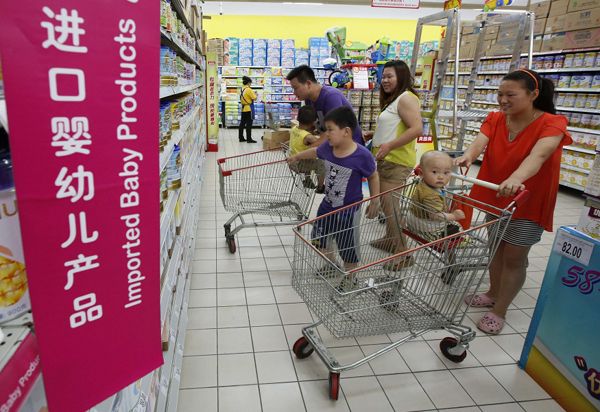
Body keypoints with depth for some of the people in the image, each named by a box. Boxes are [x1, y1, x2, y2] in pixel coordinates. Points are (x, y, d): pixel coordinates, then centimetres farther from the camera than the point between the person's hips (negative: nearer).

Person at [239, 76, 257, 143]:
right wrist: (254, 94, 5)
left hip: (243, 108, 9)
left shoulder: (242, 89, 11)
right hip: (248, 108, -8)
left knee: (242, 123, 10)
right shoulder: (248, 89, -14)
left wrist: (252, 93, 15)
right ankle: (249, 139, -6)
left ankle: (241, 137, 15)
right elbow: (254, 98, -15)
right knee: (249, 124, -6)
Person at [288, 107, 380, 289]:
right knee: (318, 239, 21)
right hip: (327, 205, 6)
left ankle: (349, 278, 34)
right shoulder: (327, 147, -10)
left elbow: (373, 177, -10)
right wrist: (296, 157, 28)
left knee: (348, 247, 9)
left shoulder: (362, 155, -26)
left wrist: (375, 202, -8)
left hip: (348, 210, -6)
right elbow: (314, 152, 12)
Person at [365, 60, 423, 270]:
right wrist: (373, 134, 16)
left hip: (396, 161, -10)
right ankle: (391, 239, 34)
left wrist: (389, 145, -26)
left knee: (390, 206, -9)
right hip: (386, 159, 11)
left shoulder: (406, 98, -12)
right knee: (387, 204, 18)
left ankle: (403, 253, -1)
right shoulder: (393, 99, 20)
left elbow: (417, 128, -23)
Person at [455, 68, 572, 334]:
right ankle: (493, 294, 38)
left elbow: (538, 155, -37)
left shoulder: (552, 123, -18)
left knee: (514, 256, 2)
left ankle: (499, 311, 18)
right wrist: (468, 155, -48)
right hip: (495, 196, 5)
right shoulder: (495, 119, -5)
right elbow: (480, 141, -24)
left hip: (528, 201, -4)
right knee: (497, 247, 18)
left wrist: (516, 178, -57)